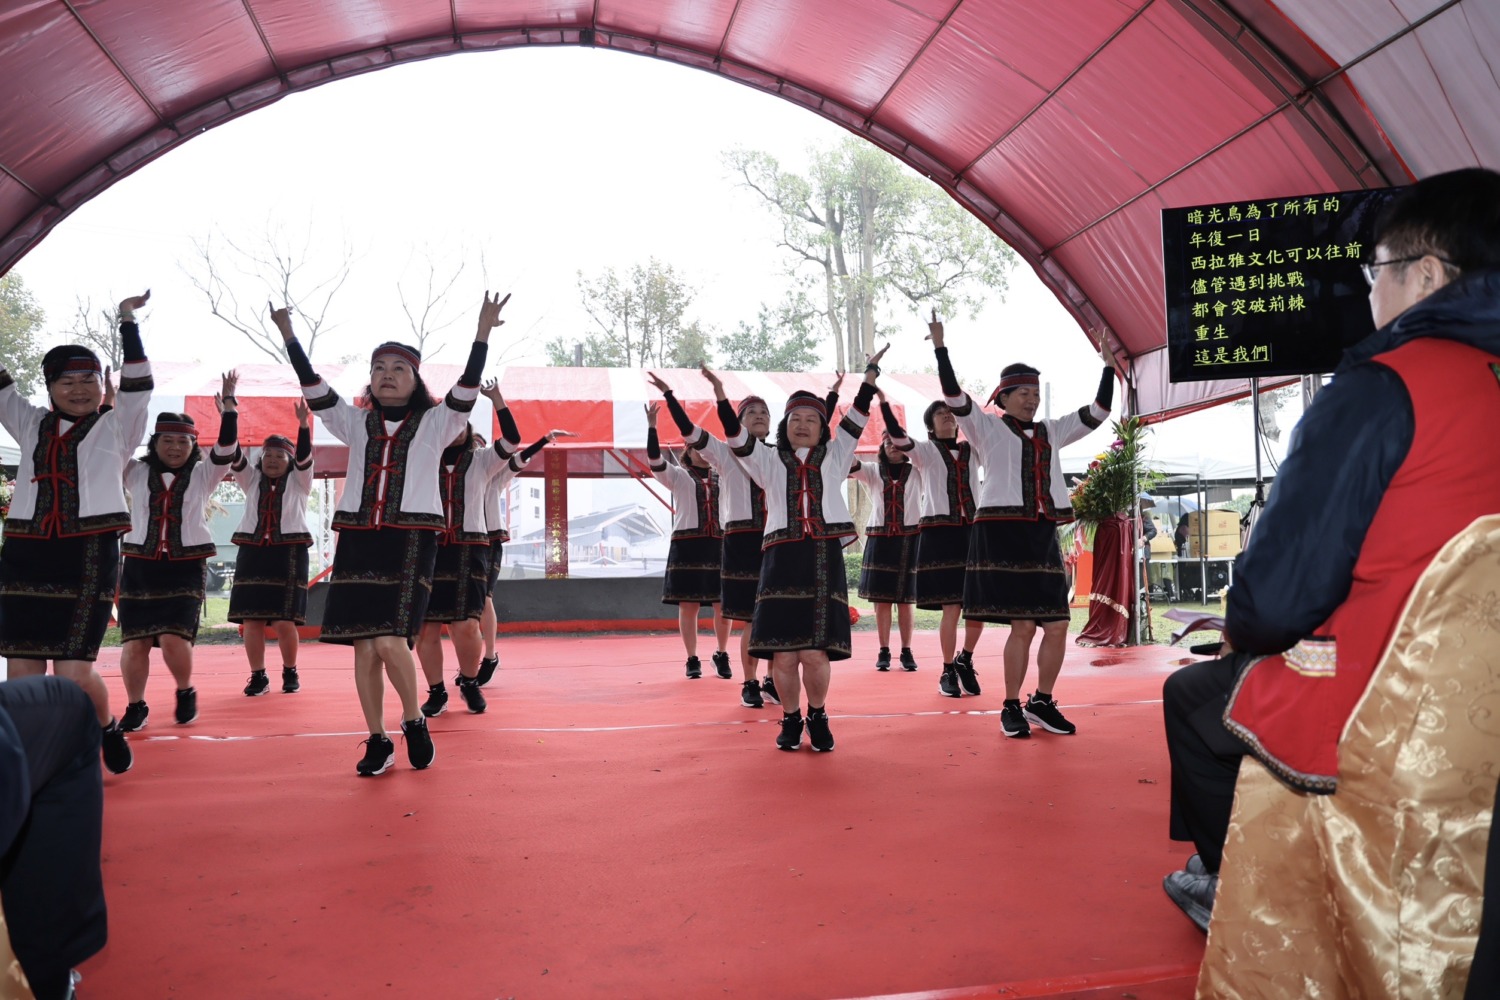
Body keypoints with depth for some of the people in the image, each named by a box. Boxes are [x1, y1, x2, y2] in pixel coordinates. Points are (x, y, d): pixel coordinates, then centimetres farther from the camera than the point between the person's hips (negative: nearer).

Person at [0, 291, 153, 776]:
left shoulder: (115, 428, 8)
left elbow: (139, 386, -2)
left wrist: (127, 322, -7)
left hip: (89, 556, -4)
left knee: (73, 672, -7)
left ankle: (107, 728, 22)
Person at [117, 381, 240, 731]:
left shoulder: (202, 475, 4)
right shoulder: (136, 473, 7)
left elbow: (227, 449, -9)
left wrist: (228, 406, -20)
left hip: (186, 568, -2)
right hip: (139, 566, 2)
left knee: (174, 639, -14)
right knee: (134, 642, 1)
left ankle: (186, 693, 13)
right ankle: (135, 707, 18)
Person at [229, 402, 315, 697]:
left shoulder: (298, 481, 7)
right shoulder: (252, 479, 14)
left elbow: (305, 457, -10)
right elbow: (235, 458, 0)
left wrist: (304, 425, -26)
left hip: (289, 553, -3)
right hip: (252, 552, 3)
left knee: (284, 621, -7)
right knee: (251, 618, -2)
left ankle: (290, 672, 13)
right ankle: (258, 676, 8)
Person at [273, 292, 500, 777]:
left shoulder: (435, 423, 6)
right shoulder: (356, 422, 15)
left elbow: (466, 390, -8)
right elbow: (314, 388, 9)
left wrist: (483, 332, -18)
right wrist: (289, 335, 1)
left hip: (411, 541, -4)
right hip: (358, 540, 4)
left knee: (390, 640, -17)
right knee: (364, 647, 2)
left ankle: (415, 722, 7)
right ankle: (378, 742, 14)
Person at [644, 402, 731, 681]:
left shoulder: (723, 476, 13)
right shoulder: (678, 476, 5)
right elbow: (655, 460, -9)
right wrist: (652, 426, -19)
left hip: (720, 545, 2)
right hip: (687, 545, -2)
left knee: (723, 605, 1)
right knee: (688, 605, 0)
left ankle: (722, 655, 19)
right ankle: (692, 660, 10)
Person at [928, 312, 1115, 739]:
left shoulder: (1051, 431, 18)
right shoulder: (988, 428, 3)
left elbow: (1097, 412, 19)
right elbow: (954, 397, -10)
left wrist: (1108, 364, 14)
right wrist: (940, 347, -17)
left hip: (1042, 535, 6)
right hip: (1003, 533, -6)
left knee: (1057, 626, 3)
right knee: (1023, 625, -8)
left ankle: (1042, 703, 18)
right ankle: (1012, 707, 6)